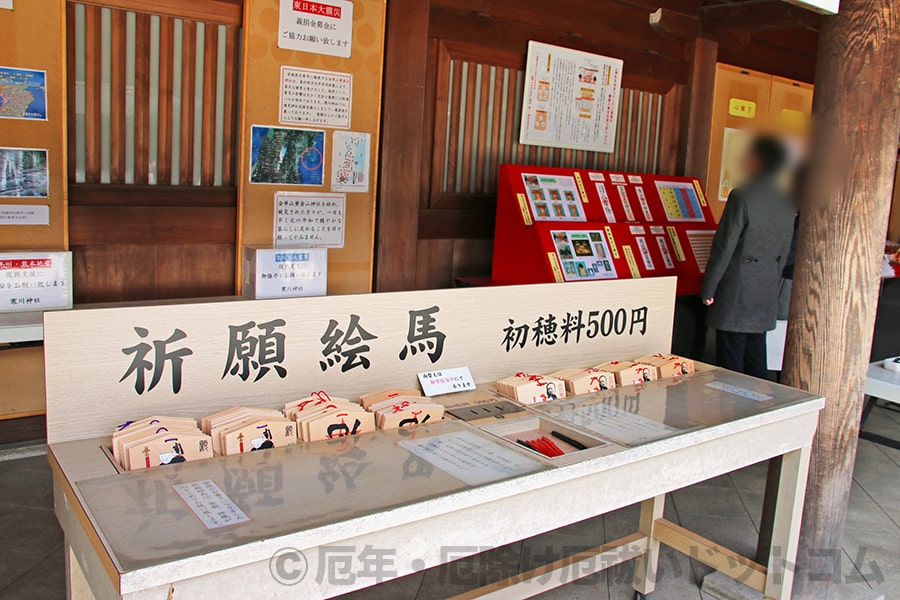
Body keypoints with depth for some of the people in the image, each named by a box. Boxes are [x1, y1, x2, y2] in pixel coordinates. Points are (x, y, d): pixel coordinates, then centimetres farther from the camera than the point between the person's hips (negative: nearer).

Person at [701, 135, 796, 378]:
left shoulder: (742, 197, -14)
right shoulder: (786, 202, 7)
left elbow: (724, 246, -14)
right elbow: (784, 250, 12)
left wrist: (708, 288, -9)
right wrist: (772, 285, 21)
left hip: (737, 290, -7)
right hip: (766, 293, 7)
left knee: (730, 364, 0)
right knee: (756, 362, 15)